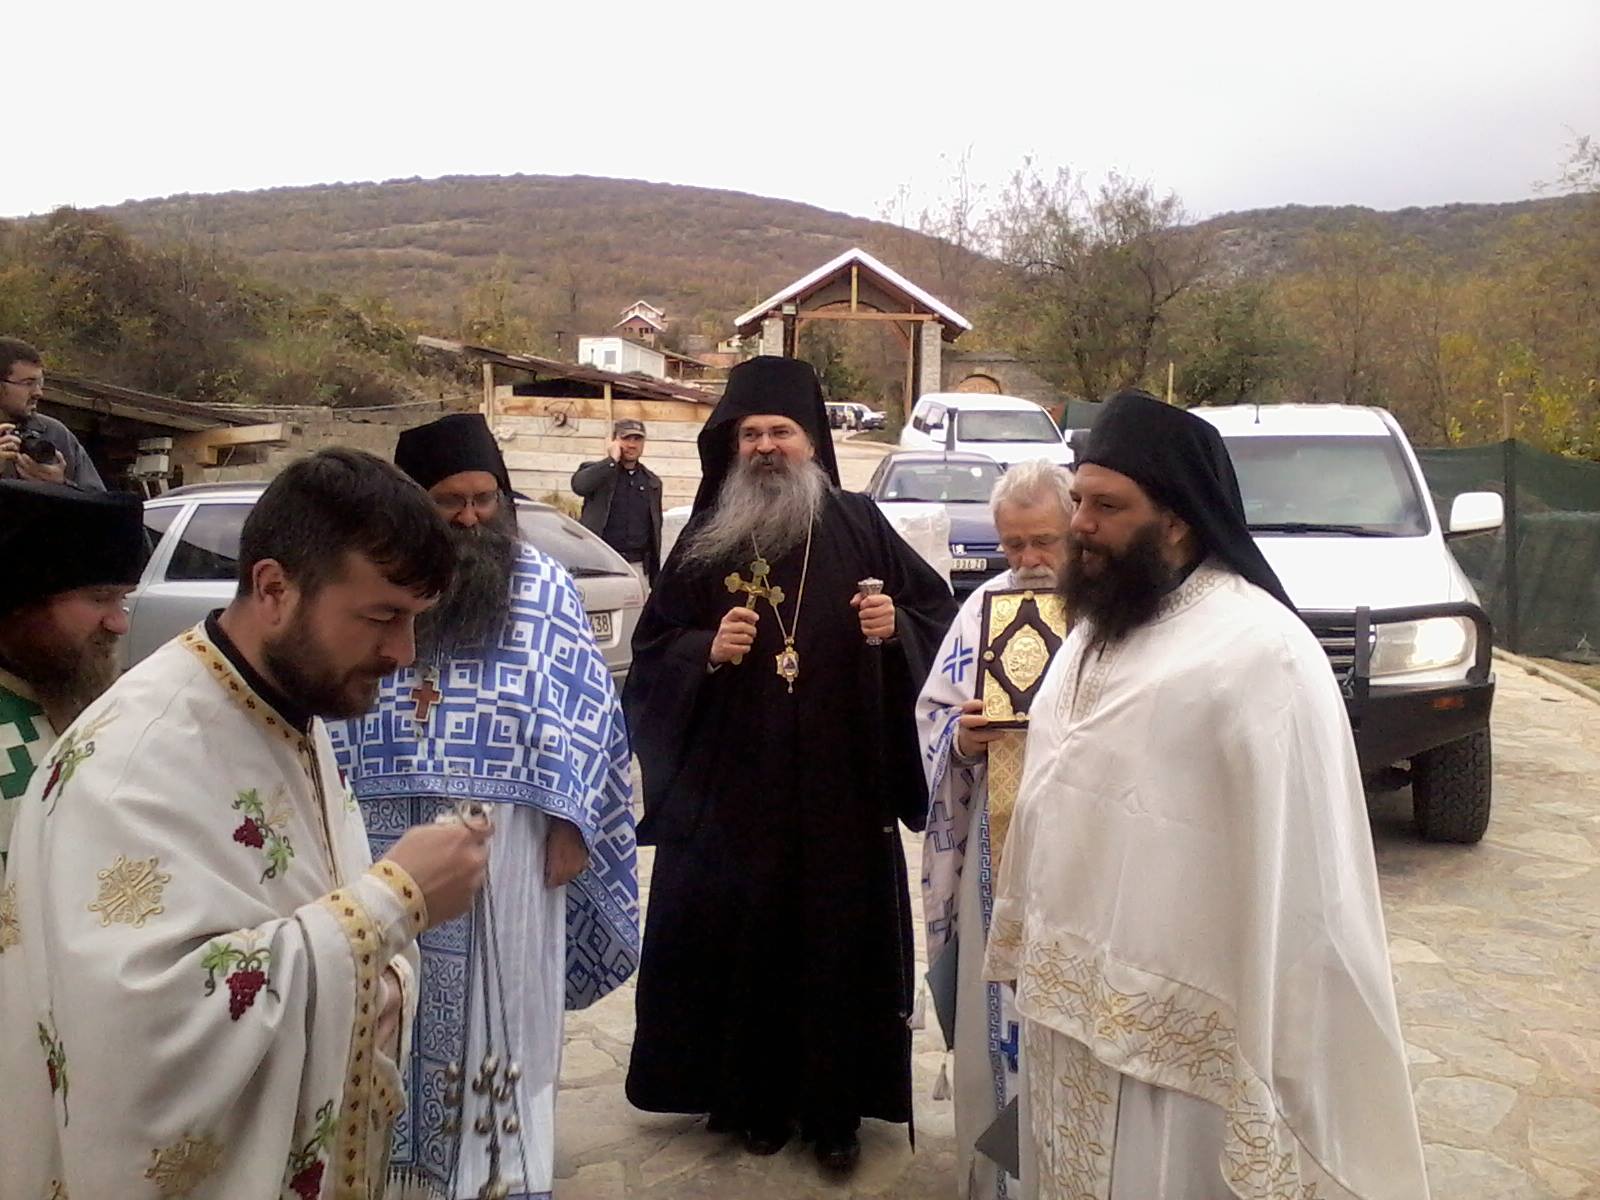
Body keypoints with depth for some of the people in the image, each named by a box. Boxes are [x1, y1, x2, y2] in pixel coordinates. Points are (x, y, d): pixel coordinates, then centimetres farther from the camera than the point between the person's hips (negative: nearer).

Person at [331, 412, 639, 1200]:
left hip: (504, 842, -2)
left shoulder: (542, 588, -3)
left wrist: (569, 825, -7)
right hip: (387, 843, 2)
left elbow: (582, 715, -3)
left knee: (502, 1014, 9)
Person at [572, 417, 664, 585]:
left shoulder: (652, 482, 18)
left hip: (638, 567, 3)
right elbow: (579, 484, -19)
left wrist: (655, 574, 15)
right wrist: (612, 460, -10)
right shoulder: (595, 471, 7)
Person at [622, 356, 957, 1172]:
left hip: (841, 789, 0)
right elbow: (651, 651, 5)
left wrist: (896, 627, -14)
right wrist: (706, 650, -14)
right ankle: (754, 1097, 26)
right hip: (734, 790, 1)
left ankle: (835, 1106, 24)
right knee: (746, 939, 7)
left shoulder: (858, 526, 2)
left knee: (841, 938, 6)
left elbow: (939, 612, 6)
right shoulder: (705, 539, 4)